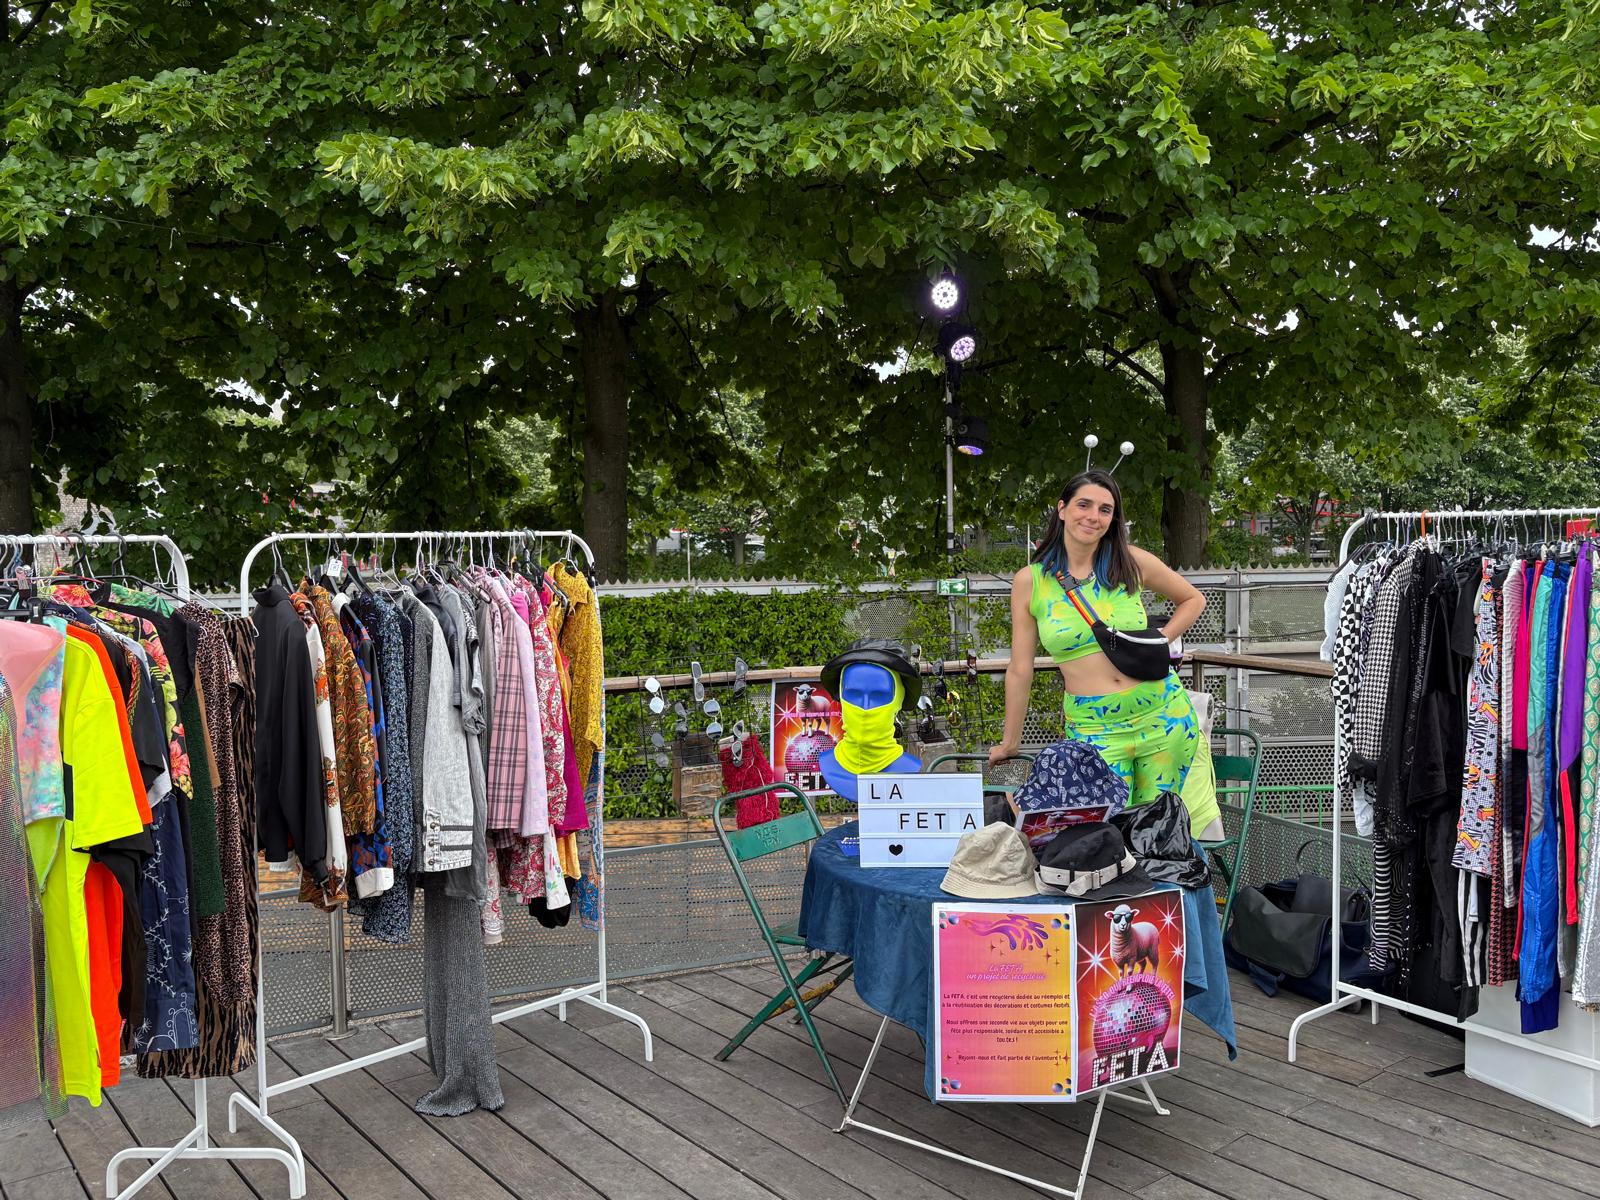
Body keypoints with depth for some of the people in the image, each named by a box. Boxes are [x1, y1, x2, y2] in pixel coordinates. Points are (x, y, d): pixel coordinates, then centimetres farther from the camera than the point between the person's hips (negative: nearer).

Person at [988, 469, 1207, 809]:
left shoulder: (1132, 562, 0)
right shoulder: (1029, 581, -2)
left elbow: (1194, 599, 16)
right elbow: (1020, 670, 4)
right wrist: (1009, 743, 10)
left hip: (1161, 714, 1)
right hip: (1092, 728, -1)